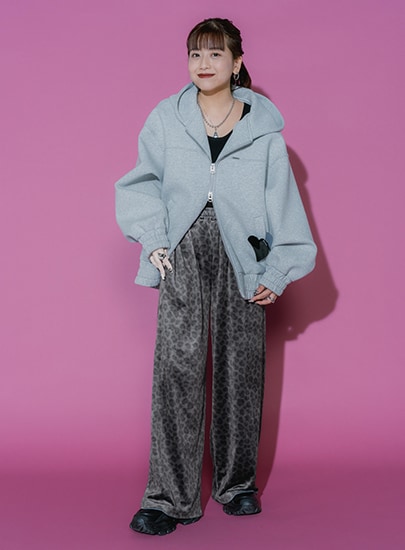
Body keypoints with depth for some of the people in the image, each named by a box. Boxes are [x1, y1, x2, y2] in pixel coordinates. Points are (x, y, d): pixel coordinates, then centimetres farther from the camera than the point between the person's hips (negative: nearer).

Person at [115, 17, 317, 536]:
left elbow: (282, 200, 5)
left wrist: (278, 272, 1)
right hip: (184, 254, 0)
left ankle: (238, 483, 21)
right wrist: (153, 238, -1)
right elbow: (142, 183, 13)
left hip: (242, 257, 1)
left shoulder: (263, 126, 5)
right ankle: (171, 497, -5)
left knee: (240, 367, 5)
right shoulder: (166, 118, 6)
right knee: (178, 367, -9)